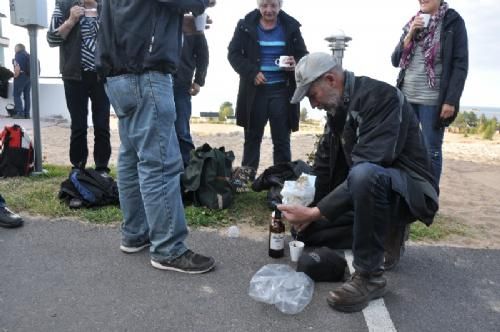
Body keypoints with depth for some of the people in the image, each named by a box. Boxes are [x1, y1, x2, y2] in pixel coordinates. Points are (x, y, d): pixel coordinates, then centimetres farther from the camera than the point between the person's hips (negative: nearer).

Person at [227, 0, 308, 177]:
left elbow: (304, 55, 9)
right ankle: (246, 179, 16)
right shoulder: (246, 25, 1)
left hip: (282, 91, 1)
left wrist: (296, 64, -15)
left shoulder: (291, 26, 4)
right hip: (255, 90, 0)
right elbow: (233, 53, -1)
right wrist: (252, 72, -16)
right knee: (252, 137, 7)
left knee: (282, 140, 2)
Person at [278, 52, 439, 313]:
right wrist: (305, 205, -7)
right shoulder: (338, 107, 5)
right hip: (368, 188, 9)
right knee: (305, 230, 5)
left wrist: (316, 213, -34)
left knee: (364, 175, -41)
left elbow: (367, 167, -33)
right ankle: (386, 231, 16)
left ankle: (369, 276, -23)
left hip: (407, 189, -8)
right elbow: (325, 166, 5)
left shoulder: (380, 97, -23)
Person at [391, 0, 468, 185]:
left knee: (432, 151, -3)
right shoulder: (412, 24, 15)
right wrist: (410, 35, -3)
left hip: (433, 100, -5)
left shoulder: (453, 21, 0)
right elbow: (395, 61, 11)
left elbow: (460, 64, -6)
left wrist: (451, 100, -14)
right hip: (406, 98, 5)